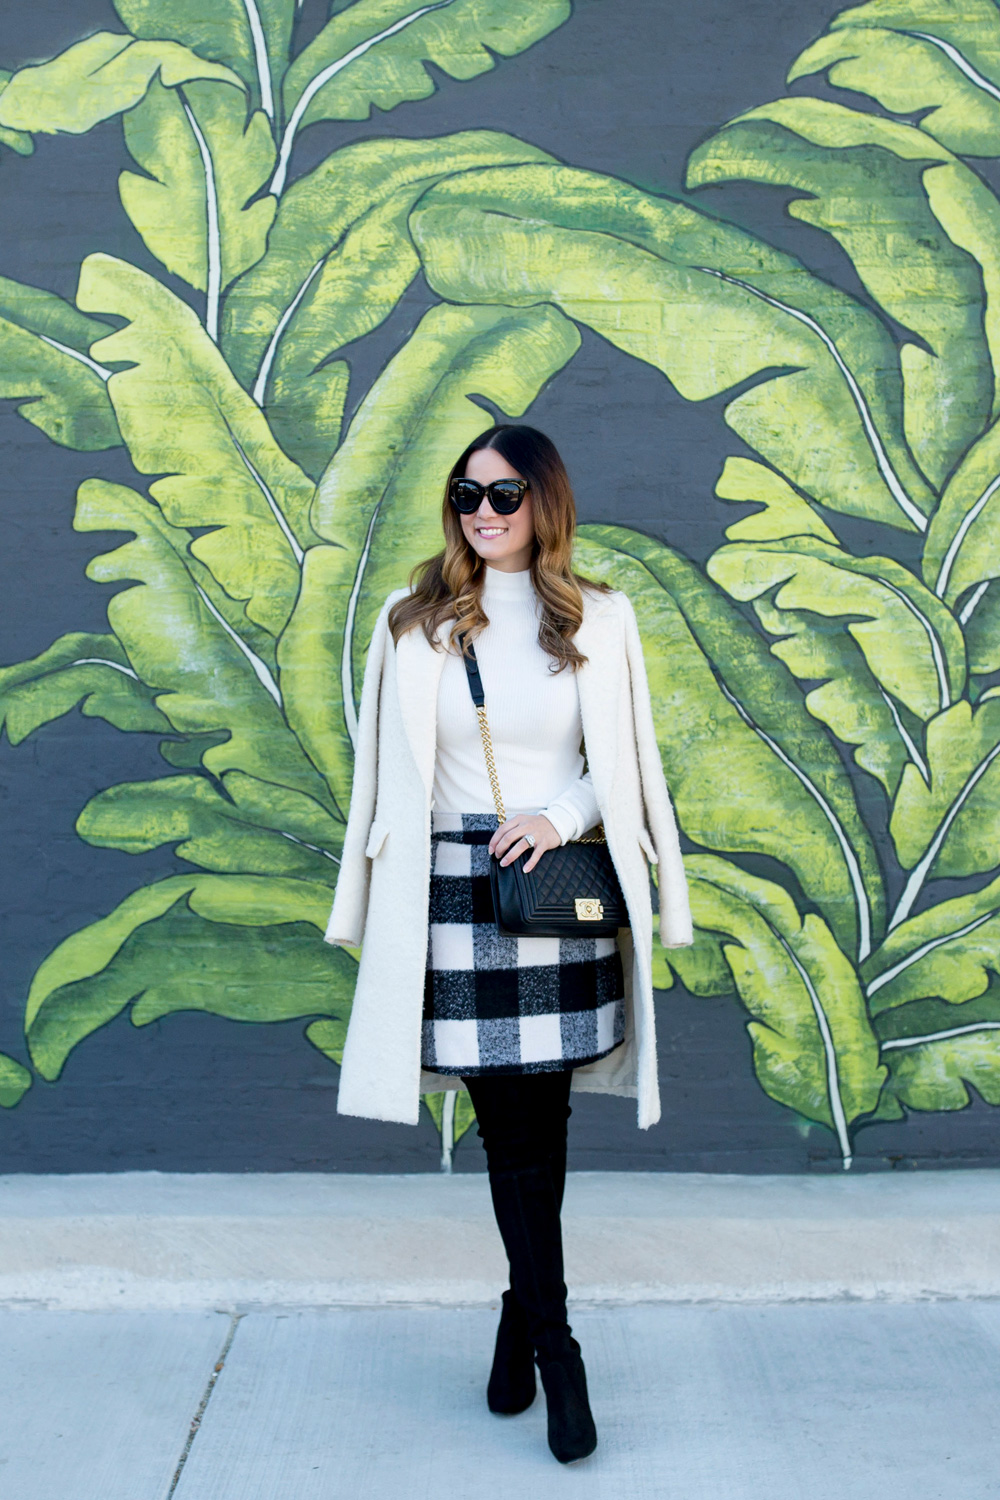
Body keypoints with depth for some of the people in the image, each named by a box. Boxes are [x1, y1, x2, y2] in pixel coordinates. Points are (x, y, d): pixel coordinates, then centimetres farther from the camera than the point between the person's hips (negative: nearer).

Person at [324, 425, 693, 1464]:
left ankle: (521, 1316, 26)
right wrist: (379, 900, 5)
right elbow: (391, 769, 8)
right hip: (456, 894, 0)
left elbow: (625, 763, 8)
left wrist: (562, 816, -11)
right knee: (513, 1127, 3)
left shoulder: (597, 621, 6)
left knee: (537, 1121, 5)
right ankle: (554, 1344, 17)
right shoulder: (416, 623, 6)